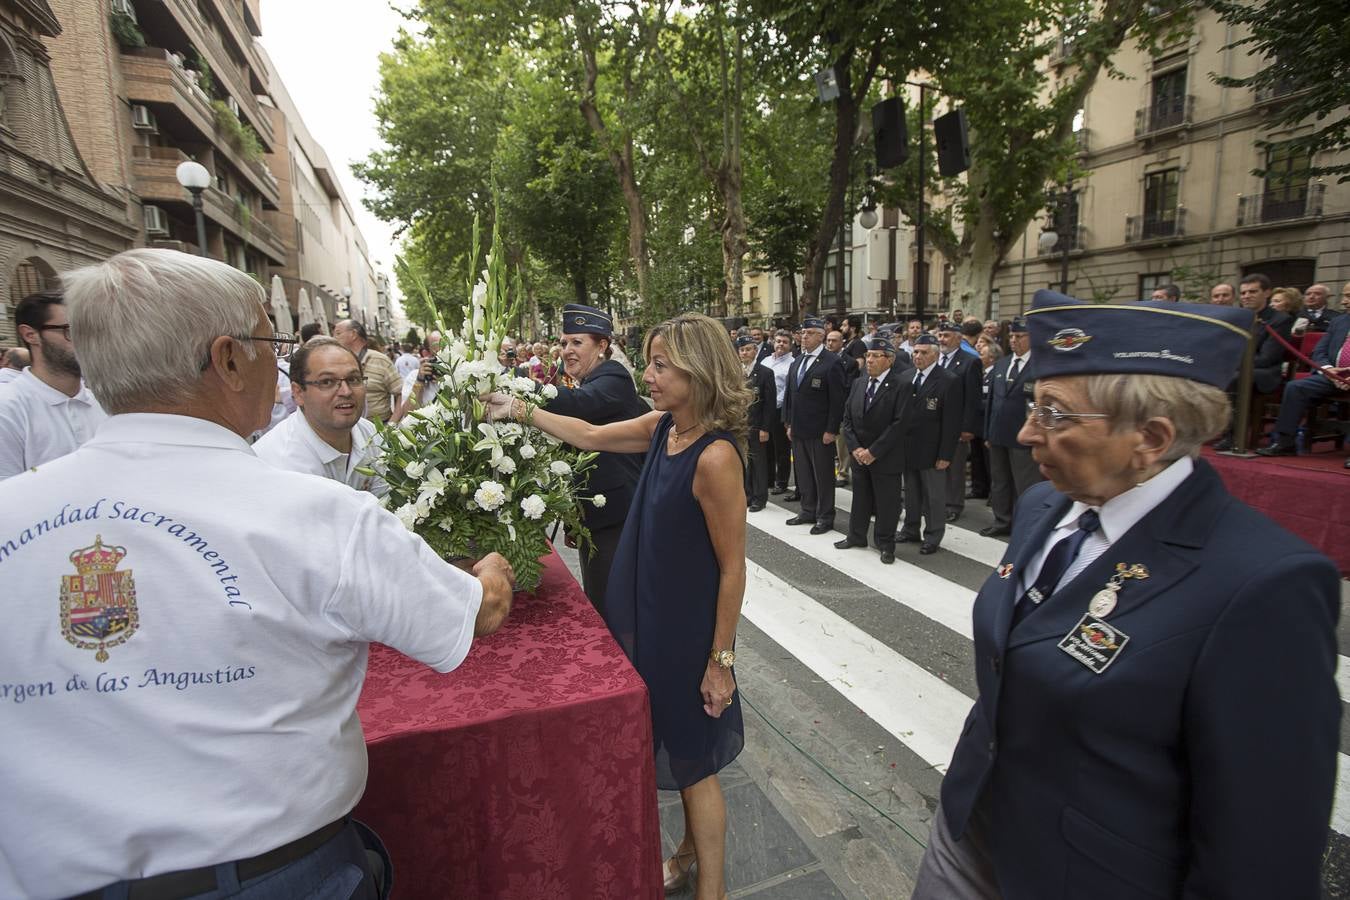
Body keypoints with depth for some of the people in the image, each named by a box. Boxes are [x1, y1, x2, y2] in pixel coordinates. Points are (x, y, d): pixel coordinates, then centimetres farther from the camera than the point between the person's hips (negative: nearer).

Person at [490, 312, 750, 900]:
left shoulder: (715, 456, -27)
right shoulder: (662, 427, -3)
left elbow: (732, 569, -21)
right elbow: (590, 436, 12)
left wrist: (721, 659, -14)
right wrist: (522, 412, 10)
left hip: (690, 629, -8)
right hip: (652, 617, 8)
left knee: (694, 761, 13)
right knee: (677, 752, 25)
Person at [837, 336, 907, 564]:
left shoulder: (899, 386, -12)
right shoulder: (859, 383, 7)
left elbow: (899, 424, -17)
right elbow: (847, 418, 7)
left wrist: (873, 451, -17)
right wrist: (854, 448, -5)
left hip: (886, 458, -5)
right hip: (859, 456, 5)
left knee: (886, 502, 5)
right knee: (860, 498, 16)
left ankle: (885, 544, 20)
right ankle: (856, 536, 31)